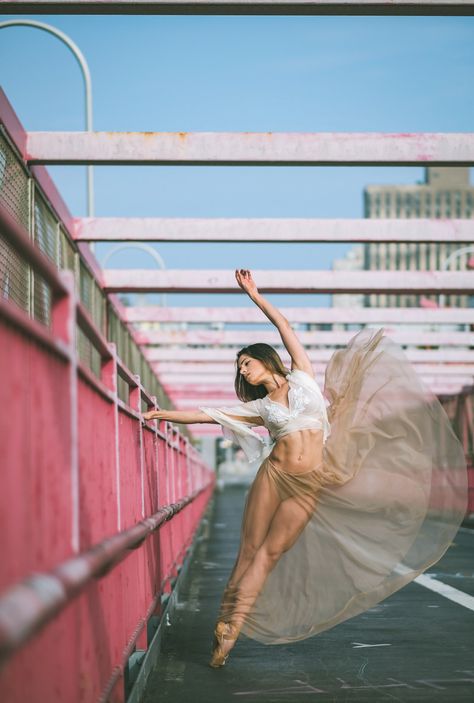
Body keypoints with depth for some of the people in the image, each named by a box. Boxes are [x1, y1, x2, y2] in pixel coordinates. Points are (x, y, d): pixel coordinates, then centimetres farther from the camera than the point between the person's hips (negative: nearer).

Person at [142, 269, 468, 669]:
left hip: (309, 486, -2)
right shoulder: (259, 407, 13)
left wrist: (254, 294, 11)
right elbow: (206, 415, 13)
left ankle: (232, 629, -6)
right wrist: (161, 414, 8)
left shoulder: (302, 378, 9)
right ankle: (226, 624, -3)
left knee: (270, 554, -4)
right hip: (274, 475, 2)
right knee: (250, 549, -4)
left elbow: (284, 325, 8)